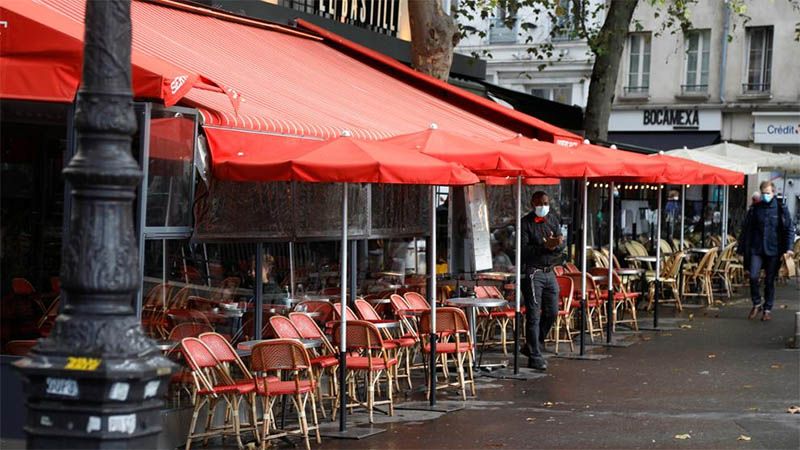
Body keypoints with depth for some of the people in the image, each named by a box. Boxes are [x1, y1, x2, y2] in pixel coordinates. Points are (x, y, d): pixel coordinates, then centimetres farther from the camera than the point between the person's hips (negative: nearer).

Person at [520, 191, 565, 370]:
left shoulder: (553, 220, 11)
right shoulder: (526, 223, -7)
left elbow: (562, 246, 5)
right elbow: (523, 250, -16)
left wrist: (556, 244, -18)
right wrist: (545, 246, -25)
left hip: (549, 272, 7)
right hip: (532, 273, -6)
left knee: (552, 313, 9)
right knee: (534, 316, -5)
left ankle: (532, 346, 26)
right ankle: (535, 357, -3)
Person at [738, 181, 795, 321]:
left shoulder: (781, 209, 1)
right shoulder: (755, 209, 5)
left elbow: (789, 229, 2)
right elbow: (746, 229, 9)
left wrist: (788, 248, -9)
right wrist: (742, 248, 6)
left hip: (773, 251, -1)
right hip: (756, 250, 1)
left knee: (770, 281, 5)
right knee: (754, 277, -12)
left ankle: (767, 309, 16)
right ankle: (756, 304, 9)